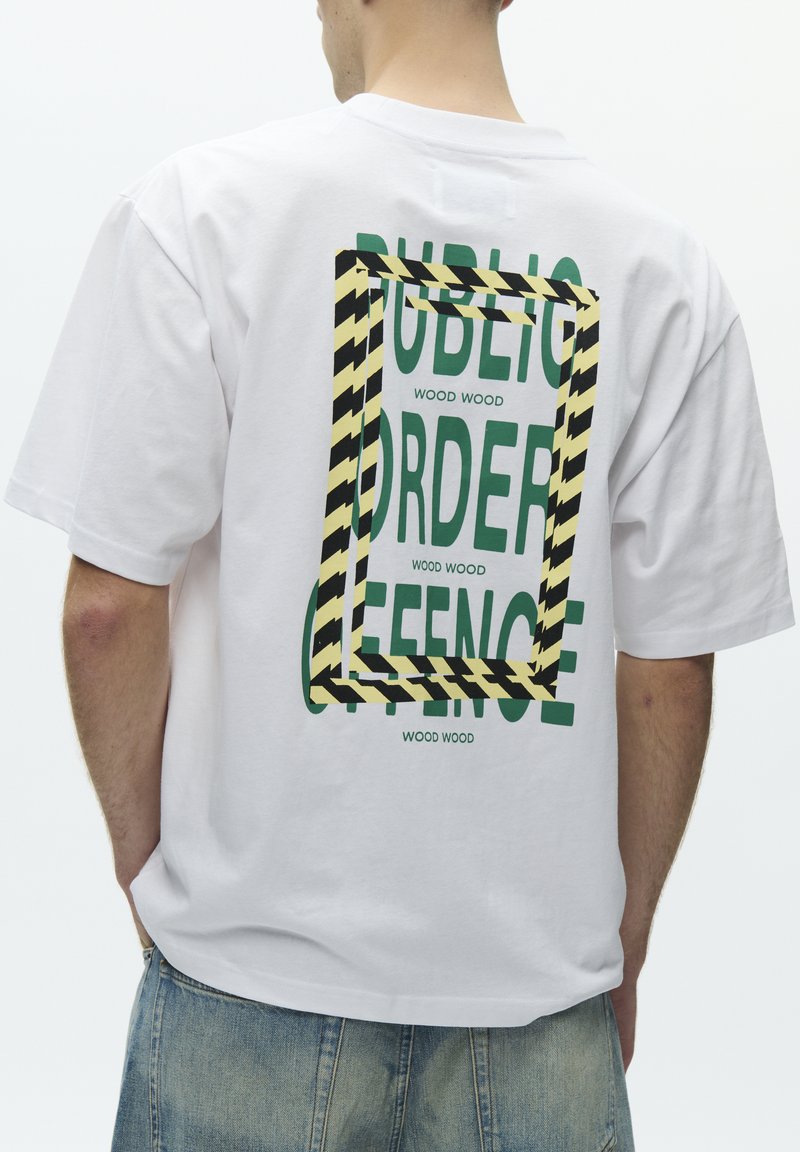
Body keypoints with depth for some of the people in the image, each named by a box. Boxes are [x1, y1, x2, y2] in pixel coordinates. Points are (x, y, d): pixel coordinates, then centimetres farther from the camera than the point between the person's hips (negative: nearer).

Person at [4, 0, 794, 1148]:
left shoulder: (200, 204, -8)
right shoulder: (666, 261, -3)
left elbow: (112, 602, -9)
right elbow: (669, 664, -1)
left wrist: (146, 863, 7)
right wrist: (621, 946, 13)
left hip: (260, 961, -1)